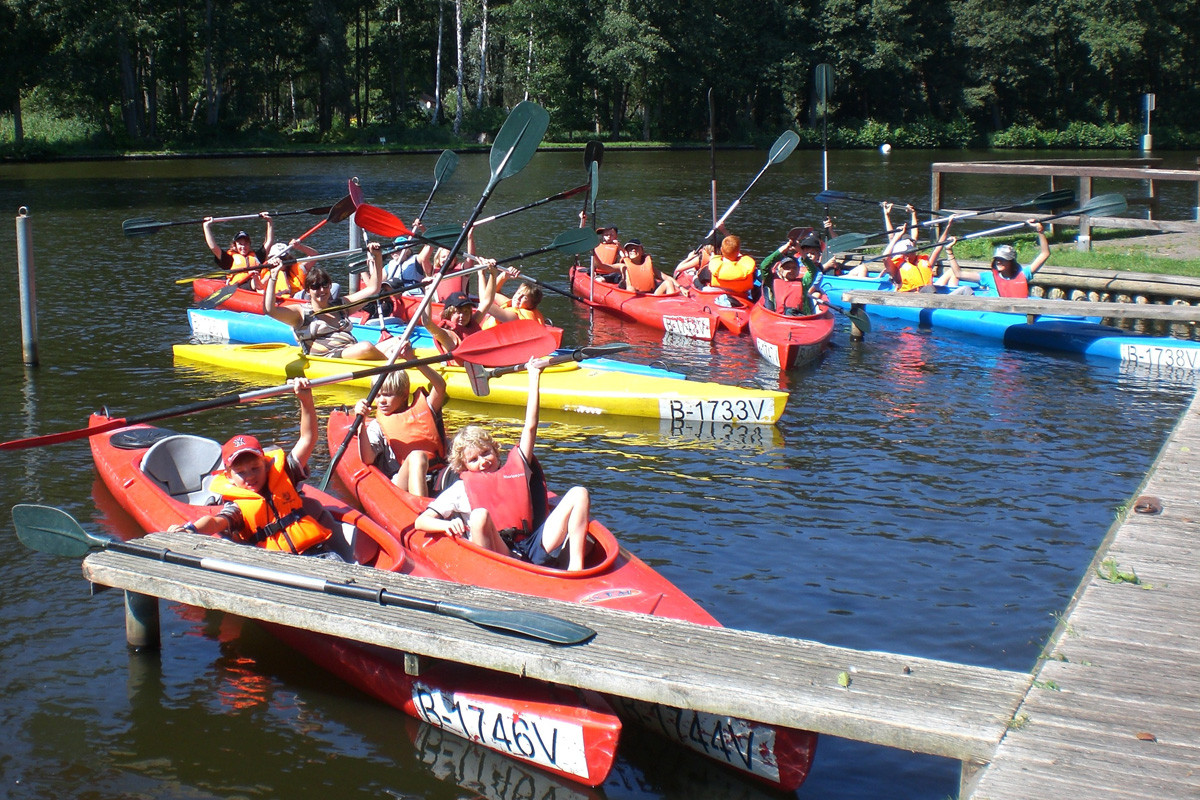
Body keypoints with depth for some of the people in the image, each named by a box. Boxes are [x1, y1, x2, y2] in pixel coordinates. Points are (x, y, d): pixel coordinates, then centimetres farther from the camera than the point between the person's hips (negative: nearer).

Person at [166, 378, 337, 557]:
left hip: (316, 550, 1)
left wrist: (306, 400, 4)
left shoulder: (284, 476, 18)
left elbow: (307, 439, 16)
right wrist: (191, 528, -33)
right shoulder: (237, 507, 11)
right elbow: (215, 521, -10)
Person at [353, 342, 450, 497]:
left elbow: (440, 386, 4)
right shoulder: (377, 426, 16)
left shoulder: (422, 409, 21)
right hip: (400, 483, -2)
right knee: (417, 455, -33)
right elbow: (367, 459, -1)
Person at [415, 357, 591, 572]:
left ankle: (575, 566, -22)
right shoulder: (461, 489, 17)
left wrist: (534, 376, 24)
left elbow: (530, 427, 25)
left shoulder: (515, 468, 25)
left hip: (537, 551, 4)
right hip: (498, 558, -4)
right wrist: (448, 525, -13)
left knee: (579, 494, -8)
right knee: (480, 516, -34)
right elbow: (421, 521, 10)